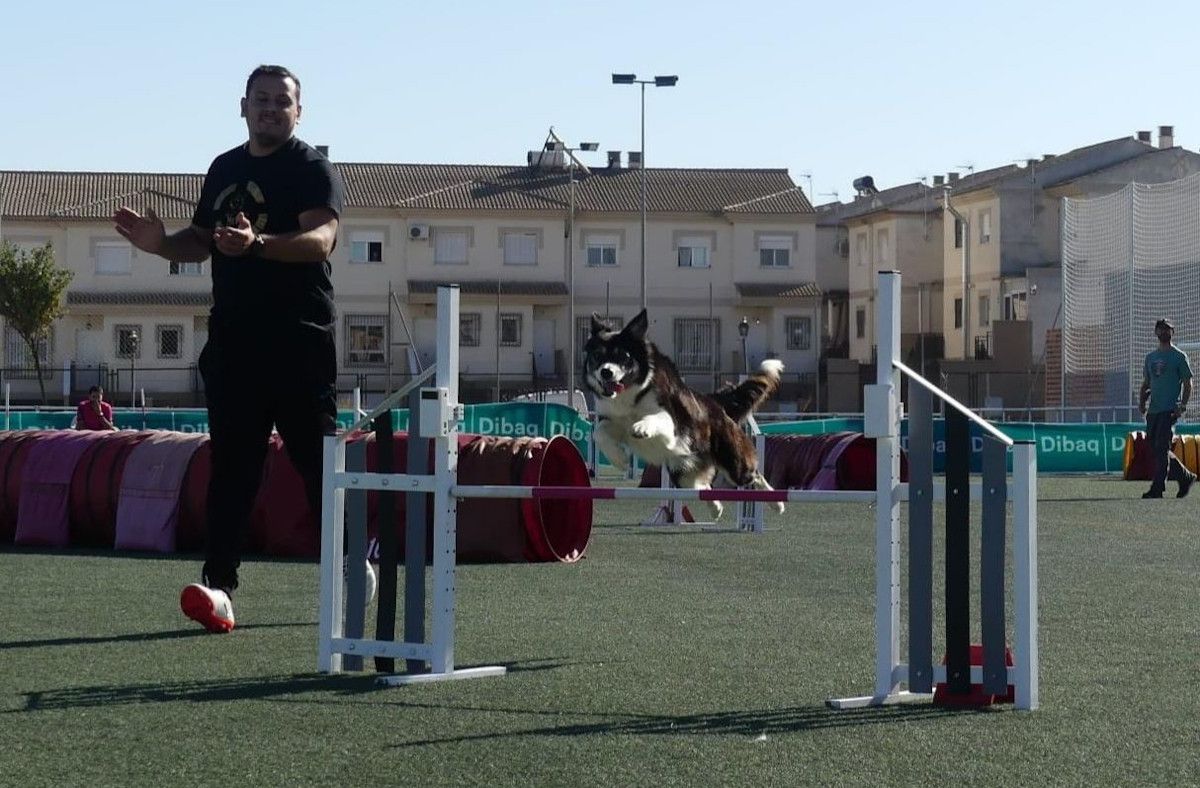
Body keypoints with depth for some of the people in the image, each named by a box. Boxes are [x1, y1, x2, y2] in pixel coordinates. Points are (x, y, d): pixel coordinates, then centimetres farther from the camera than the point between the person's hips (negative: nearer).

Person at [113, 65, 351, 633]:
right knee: (230, 463, -1)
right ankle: (218, 584, -4)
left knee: (317, 459, 0)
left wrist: (257, 244, -37)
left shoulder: (313, 170, -3)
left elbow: (320, 239, -20)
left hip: (301, 343, -5)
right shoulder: (224, 169, 18)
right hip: (233, 341, 5)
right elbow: (200, 242, 26)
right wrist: (161, 244, 4)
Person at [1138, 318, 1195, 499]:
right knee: (1155, 448, 7)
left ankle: (1157, 488, -12)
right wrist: (1142, 398, 5)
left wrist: (1182, 406, -13)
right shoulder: (1151, 357, 18)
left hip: (1170, 409, -7)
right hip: (1153, 410, 7)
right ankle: (1186, 477, 23)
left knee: (1161, 448, -13)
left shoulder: (1179, 356, 0)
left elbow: (1188, 384, -2)